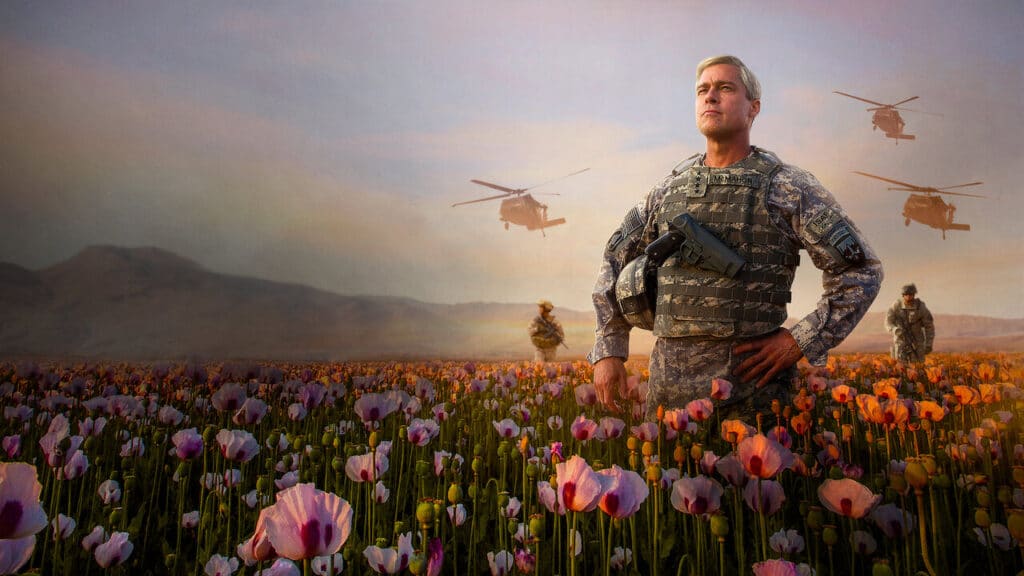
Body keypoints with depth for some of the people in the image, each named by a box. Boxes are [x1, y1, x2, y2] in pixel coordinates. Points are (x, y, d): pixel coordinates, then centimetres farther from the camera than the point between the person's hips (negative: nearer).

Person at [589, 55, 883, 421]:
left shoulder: (789, 187, 0)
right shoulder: (671, 187, 11)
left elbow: (862, 271, 1)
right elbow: (615, 260, 17)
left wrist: (801, 342, -7)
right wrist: (607, 351, 9)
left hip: (748, 379, -3)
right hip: (669, 380, 4)